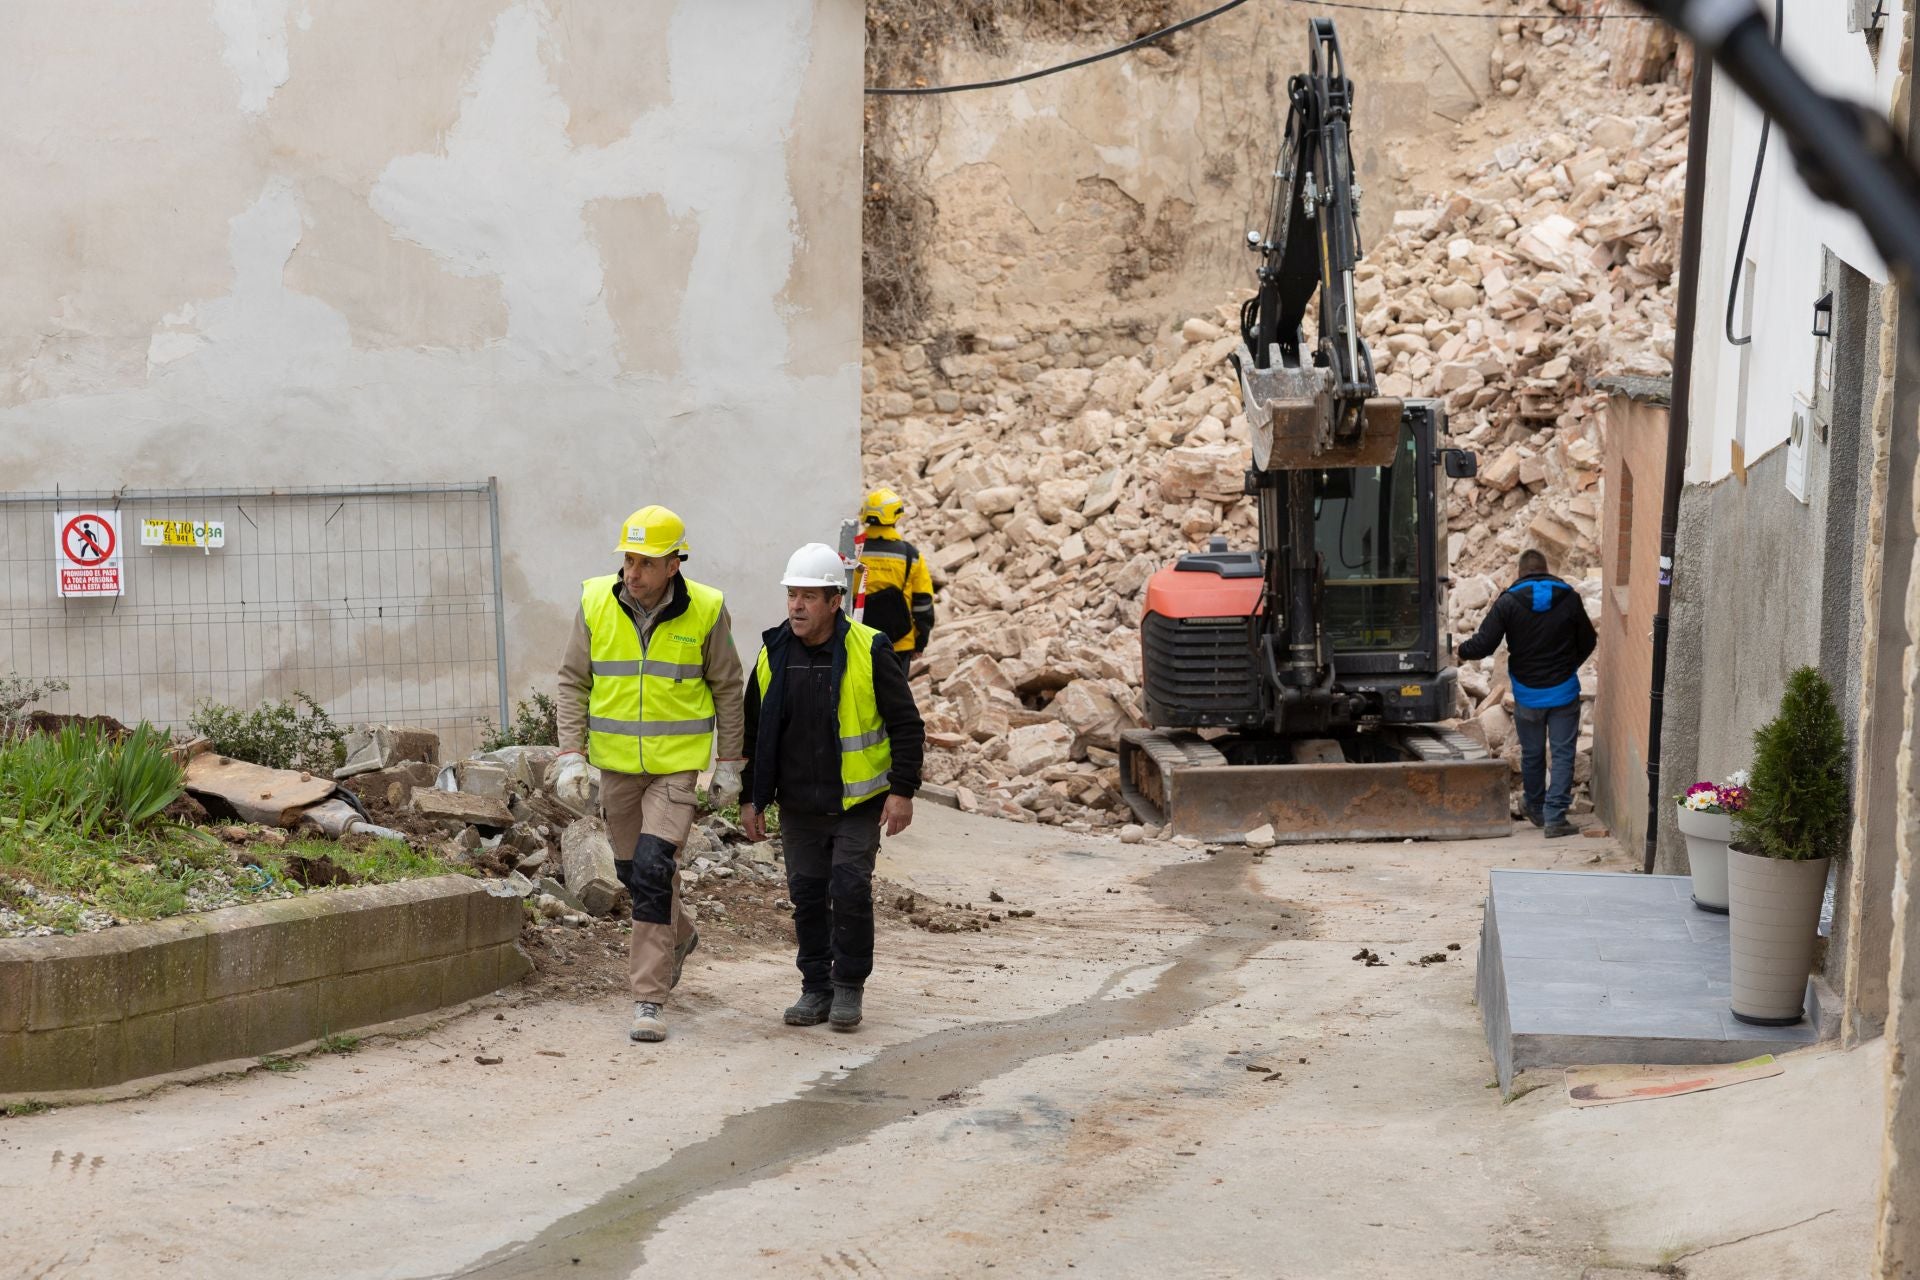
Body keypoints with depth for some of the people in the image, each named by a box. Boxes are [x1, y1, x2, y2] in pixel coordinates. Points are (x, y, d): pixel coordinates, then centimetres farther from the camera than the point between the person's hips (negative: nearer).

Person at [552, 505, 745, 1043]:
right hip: (616, 764, 4)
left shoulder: (705, 610, -9)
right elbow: (573, 682, 2)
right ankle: (679, 937, 47)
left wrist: (729, 764, 3)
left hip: (676, 763, -3)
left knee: (652, 869, -16)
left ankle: (649, 999, -10)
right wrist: (571, 755, -6)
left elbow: (727, 689, 2)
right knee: (632, 870, 16)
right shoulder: (596, 603, -5)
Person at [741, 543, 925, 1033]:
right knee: (807, 895, 7)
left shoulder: (868, 651, -11)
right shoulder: (774, 656, 1)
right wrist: (751, 799, 9)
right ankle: (815, 989, 20)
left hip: (858, 803, -4)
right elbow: (753, 732, 11)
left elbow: (906, 725, -7)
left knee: (849, 890, -9)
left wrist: (903, 791, -12)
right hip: (799, 806, 4)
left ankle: (849, 987, 8)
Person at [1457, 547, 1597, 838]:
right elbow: (1587, 642, 8)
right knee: (1562, 754, 3)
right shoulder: (1569, 598, -3)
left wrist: (1463, 649, 9)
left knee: (1532, 754, 16)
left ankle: (1536, 810, 30)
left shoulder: (1509, 601, -9)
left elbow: (1483, 644, -13)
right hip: (1564, 691, 0)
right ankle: (1555, 817, -3)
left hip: (1527, 693, 0)